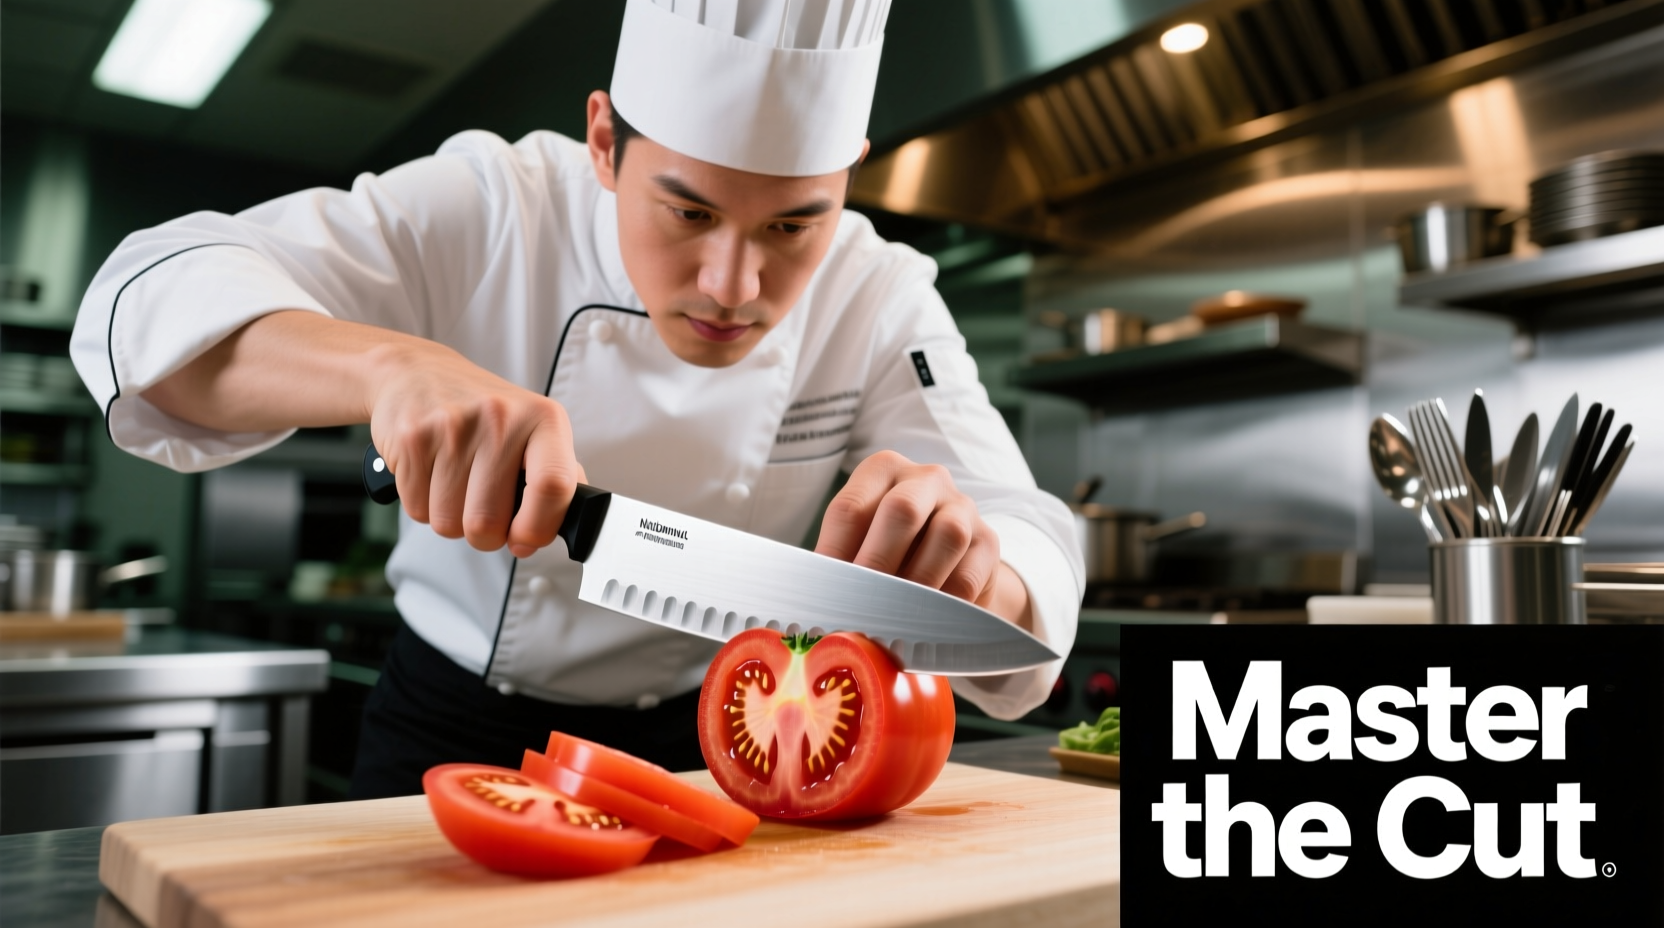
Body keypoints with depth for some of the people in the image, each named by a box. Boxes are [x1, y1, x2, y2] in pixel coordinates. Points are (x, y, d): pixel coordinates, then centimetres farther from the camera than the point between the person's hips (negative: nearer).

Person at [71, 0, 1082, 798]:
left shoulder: (882, 300, -13)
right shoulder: (491, 207, -16)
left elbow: (1032, 550, -19)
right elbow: (149, 301, -22)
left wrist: (970, 573, -42)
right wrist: (389, 363, -41)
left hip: (695, 748, 2)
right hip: (455, 735, -1)